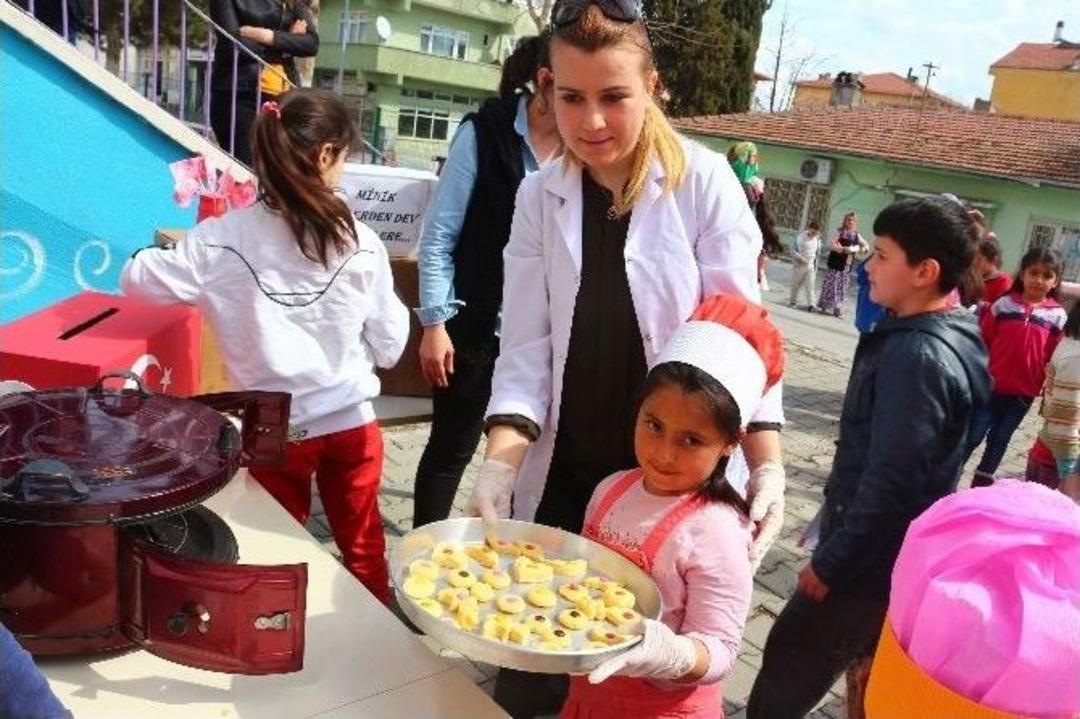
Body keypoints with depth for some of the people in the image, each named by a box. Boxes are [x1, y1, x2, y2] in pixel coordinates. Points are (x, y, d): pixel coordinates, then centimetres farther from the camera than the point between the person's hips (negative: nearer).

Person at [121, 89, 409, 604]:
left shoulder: (224, 239, -12)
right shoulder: (362, 244, -10)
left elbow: (137, 279, 2)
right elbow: (390, 347, -2)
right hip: (351, 422, 1)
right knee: (364, 549, 20)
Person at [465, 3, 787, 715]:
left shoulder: (705, 181, -8)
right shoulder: (540, 196, 1)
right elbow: (527, 344, -3)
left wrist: (766, 464, -19)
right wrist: (500, 462, -17)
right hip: (563, 478, 3)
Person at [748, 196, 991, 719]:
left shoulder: (916, 355, -25)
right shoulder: (944, 338, 7)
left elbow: (890, 484, -27)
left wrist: (830, 563, -17)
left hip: (871, 564, -10)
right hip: (898, 557, 10)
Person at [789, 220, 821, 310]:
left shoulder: (817, 240, 3)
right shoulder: (800, 237, -10)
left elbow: (817, 254, 12)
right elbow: (793, 251, -12)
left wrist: (815, 267, 12)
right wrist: (800, 258, -25)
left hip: (810, 266, 2)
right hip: (799, 265, -2)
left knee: (810, 286, -6)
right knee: (795, 285, 9)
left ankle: (811, 304, -10)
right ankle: (793, 301, 23)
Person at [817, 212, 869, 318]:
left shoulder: (856, 235, 9)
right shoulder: (839, 232, -5)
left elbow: (866, 245, 15)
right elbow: (831, 245, -15)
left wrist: (863, 249, -8)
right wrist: (844, 249, -26)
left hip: (846, 264, 5)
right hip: (835, 262, -5)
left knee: (842, 287, 6)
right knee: (831, 284, -3)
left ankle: (837, 309, 12)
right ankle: (826, 306, 6)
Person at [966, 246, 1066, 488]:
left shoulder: (1058, 316, -2)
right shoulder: (1003, 305, -5)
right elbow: (982, 343, 0)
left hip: (1024, 392, 2)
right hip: (990, 385, -1)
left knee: (999, 439, 13)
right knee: (974, 435, 1)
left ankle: (981, 483, 26)